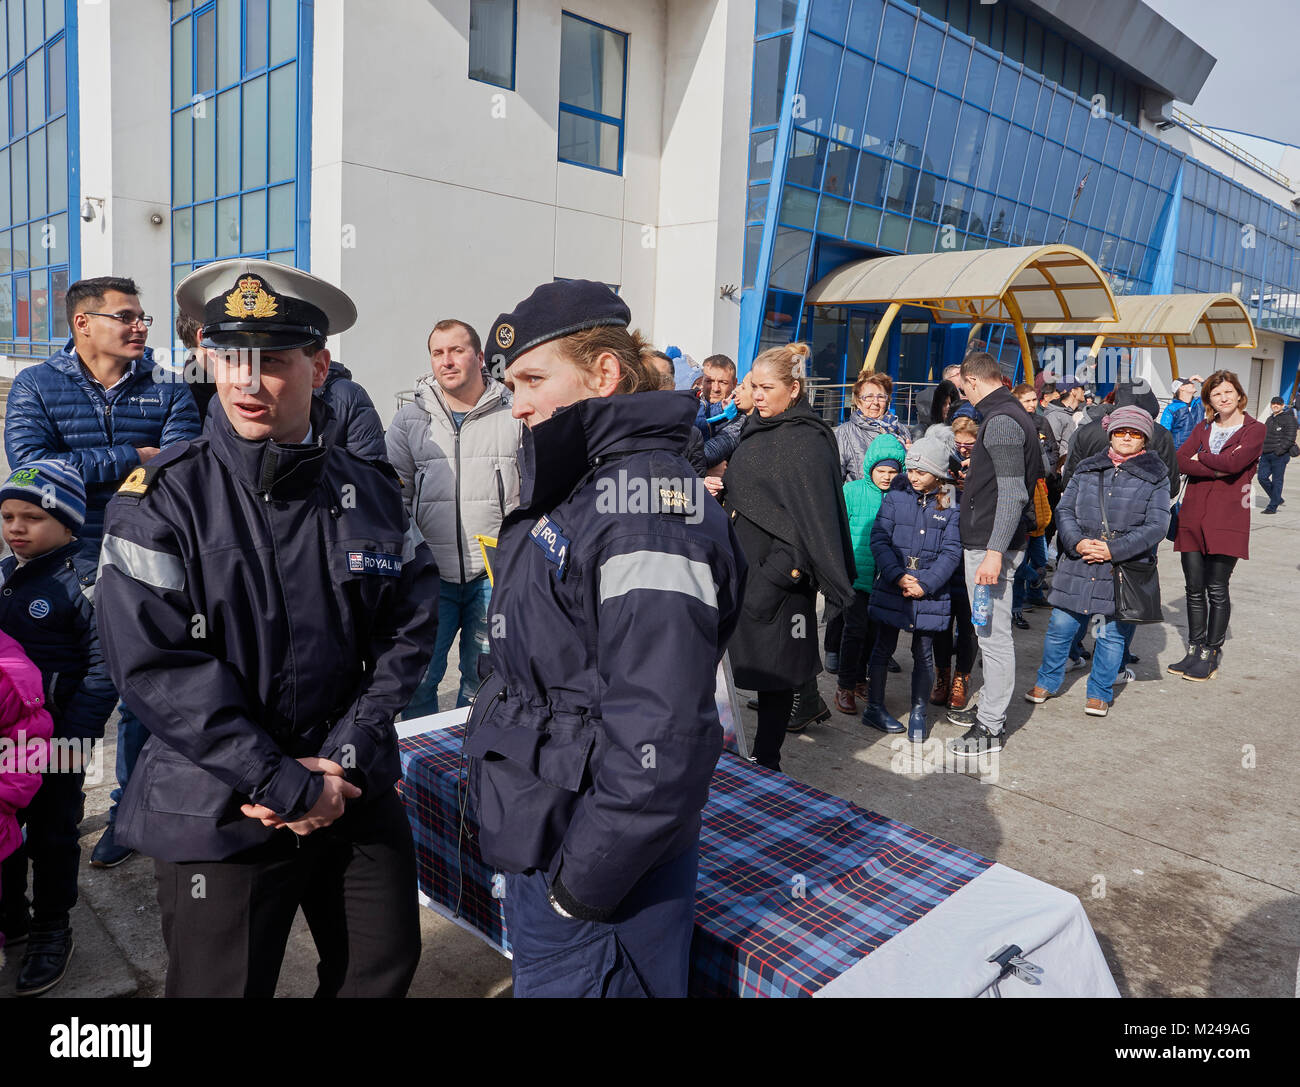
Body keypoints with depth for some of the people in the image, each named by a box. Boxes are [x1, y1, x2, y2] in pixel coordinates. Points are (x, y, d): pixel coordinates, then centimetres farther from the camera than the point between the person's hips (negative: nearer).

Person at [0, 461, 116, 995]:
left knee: (52, 834, 7)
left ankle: (51, 930, 25)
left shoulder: (86, 580, -15)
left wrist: (75, 734, -23)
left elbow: (103, 668, -18)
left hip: (59, 736, -6)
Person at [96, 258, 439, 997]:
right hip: (219, 814, -3)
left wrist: (343, 758, -10)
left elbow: (410, 631, 0)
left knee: (384, 970, 19)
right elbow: (154, 664, -16)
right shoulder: (163, 498, -11)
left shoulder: (373, 491, -1)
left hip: (361, 796, 4)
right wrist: (288, 787, -16)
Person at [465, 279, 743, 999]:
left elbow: (660, 734, -29)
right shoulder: (574, 488, 8)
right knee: (538, 978, 26)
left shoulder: (645, 499, -24)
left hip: (602, 864, -9)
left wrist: (585, 879, -20)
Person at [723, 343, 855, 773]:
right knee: (746, 657, 11)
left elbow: (815, 515, -19)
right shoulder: (758, 430, 12)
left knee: (775, 670, 2)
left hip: (779, 569, -8)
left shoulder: (806, 440, -14)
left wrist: (785, 572, -22)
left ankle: (767, 762, 13)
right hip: (745, 562, 8)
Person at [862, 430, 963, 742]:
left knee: (924, 654, 8)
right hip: (891, 588, 0)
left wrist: (926, 584, -15)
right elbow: (879, 539, -5)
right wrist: (898, 576, -16)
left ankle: (918, 715, 23)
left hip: (930, 592, 0)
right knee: (883, 647, 10)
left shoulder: (950, 504, -1)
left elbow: (952, 551, -4)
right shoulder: (895, 497, 0)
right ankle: (874, 708, 24)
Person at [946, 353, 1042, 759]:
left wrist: (994, 551, -26)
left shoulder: (1001, 421, -16)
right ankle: (989, 706, 31)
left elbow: (1013, 494, -23)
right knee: (988, 632, 19)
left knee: (994, 634, -4)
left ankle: (991, 728, 3)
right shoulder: (1012, 414, 15)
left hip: (990, 546, -11)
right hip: (985, 542, 11)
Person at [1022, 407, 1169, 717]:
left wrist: (1114, 549, -15)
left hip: (1124, 568, -2)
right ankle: (1047, 682, 25)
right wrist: (1077, 542, -12)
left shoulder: (1155, 477, 2)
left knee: (1112, 634, 6)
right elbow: (1064, 509, 6)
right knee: (1060, 626, 5)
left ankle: (1100, 693, 24)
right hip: (1078, 564, 2)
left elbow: (1156, 526, -6)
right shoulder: (1088, 469, 9)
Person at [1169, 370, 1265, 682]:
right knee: (1194, 589, 8)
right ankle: (1195, 651, 19)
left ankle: (1211, 655, 12)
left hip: (1227, 519, -4)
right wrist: (1217, 469, -13)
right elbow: (1180, 461, -2)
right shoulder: (1203, 428, 13)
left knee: (1217, 590, 0)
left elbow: (1232, 461, -18)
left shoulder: (1254, 429, 0)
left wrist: (1200, 457, -2)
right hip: (1192, 516, 4)